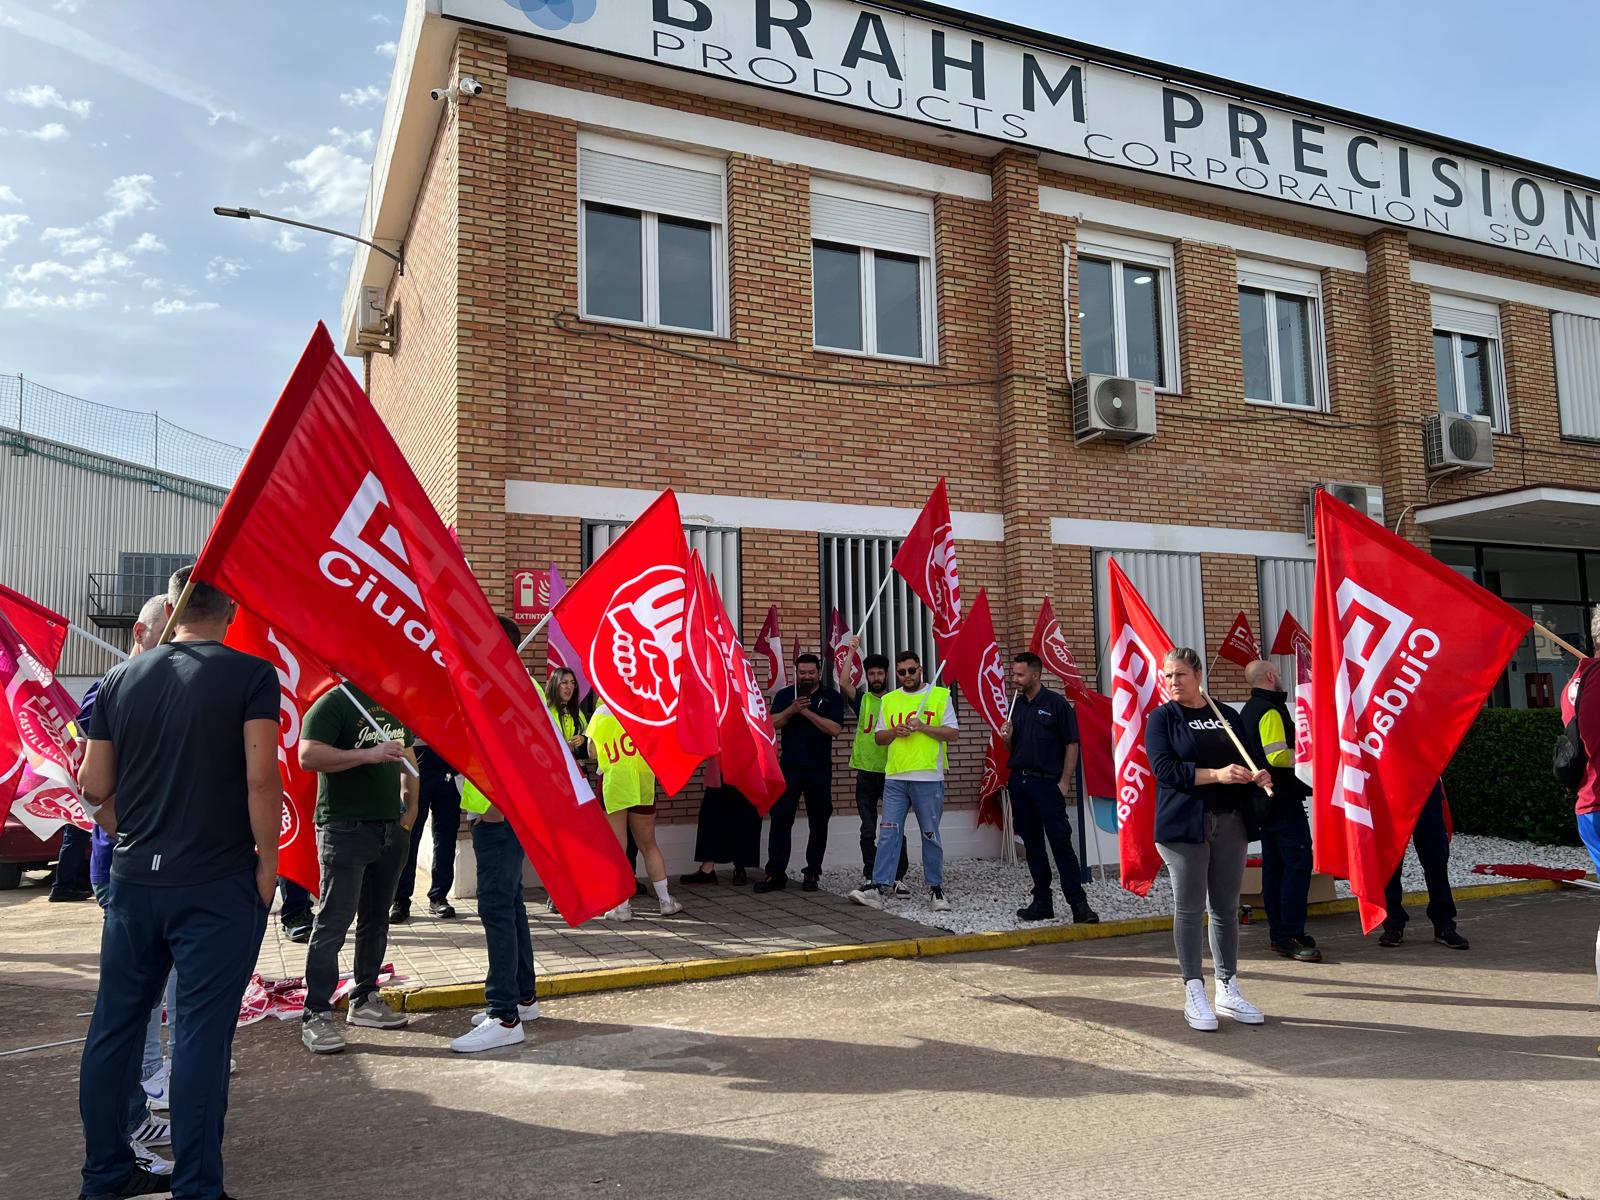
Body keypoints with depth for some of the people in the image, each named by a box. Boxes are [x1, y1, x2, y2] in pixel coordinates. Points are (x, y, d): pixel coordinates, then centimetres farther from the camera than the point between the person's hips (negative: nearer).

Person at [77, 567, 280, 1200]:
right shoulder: (251, 674, -9)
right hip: (217, 884, -5)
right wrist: (268, 862, -6)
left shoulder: (121, 679, 6)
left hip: (133, 880, 5)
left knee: (115, 1023, 16)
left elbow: (94, 785, 8)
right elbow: (260, 777, -16)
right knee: (201, 1031, 1)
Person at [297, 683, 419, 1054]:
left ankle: (365, 1000, 25)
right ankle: (316, 1015, 2)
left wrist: (411, 808, 13)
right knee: (333, 922, -5)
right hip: (345, 827, -7)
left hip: (391, 827, 8)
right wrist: (368, 755, -24)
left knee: (377, 918, 14)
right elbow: (308, 756, -22)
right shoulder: (335, 702, -9)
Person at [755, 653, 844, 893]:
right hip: (789, 767, 1)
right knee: (780, 821, -3)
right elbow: (772, 724, -4)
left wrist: (807, 712, -16)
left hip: (819, 770, -1)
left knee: (818, 823, 5)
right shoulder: (785, 695, 9)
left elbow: (835, 729, -11)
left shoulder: (832, 697, 3)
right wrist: (791, 709, -21)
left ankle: (812, 874, 15)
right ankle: (775, 874, 1)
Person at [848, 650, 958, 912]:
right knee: (888, 832, -2)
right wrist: (894, 731, -5)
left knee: (930, 835, 5)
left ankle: (935, 888, 15)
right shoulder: (889, 700, 14)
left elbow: (952, 733, -2)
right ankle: (880, 886, -2)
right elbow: (879, 737, 15)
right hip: (894, 778, 3)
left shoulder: (939, 695, 3)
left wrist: (923, 726, -14)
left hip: (929, 778, -3)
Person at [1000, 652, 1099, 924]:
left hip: (1047, 782, -6)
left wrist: (1065, 782, -13)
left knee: (1061, 843, -9)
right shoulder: (1017, 705, 13)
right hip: (1019, 781, 6)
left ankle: (1079, 904, -6)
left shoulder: (1056, 703, -5)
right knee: (1032, 845, 10)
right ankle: (1042, 902, 17)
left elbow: (1072, 745, -7)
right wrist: (1007, 737, -3)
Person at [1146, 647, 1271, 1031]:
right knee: (1190, 909, 0)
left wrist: (1257, 775, -6)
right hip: (1184, 824, -4)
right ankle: (1194, 993, 8)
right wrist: (1216, 774, -20)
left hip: (1230, 823, 4)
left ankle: (1228, 989, 19)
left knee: (1226, 907, 9)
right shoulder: (1162, 718, 1)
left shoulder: (1226, 715, 13)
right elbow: (1164, 768, -12)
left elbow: (1247, 759, 17)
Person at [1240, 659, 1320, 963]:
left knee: (1273, 864, 12)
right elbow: (1278, 756, -23)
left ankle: (1278, 933, 17)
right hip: (1283, 800, -10)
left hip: (1265, 798, 10)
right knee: (1298, 863, -8)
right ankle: (1290, 935, -10)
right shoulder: (1271, 710, -15)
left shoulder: (1249, 710, 16)